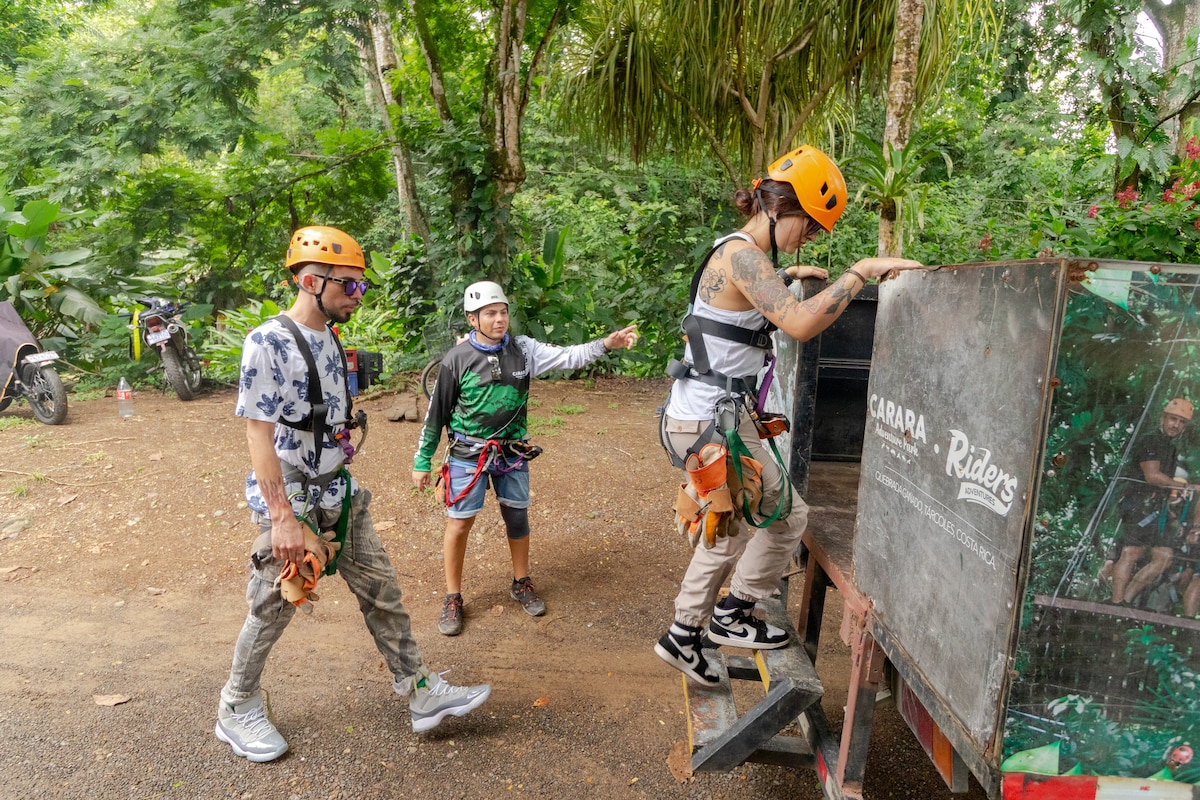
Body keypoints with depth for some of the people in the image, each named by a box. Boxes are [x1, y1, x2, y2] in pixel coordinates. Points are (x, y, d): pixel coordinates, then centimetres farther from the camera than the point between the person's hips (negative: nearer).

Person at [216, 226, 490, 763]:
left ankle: (421, 694, 21)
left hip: (339, 496, 8)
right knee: (272, 611, 8)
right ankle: (237, 713, 32)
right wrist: (282, 517, -24)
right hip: (289, 501, -7)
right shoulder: (268, 343, -18)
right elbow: (258, 433, -21)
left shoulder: (330, 337, 6)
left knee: (382, 593, 9)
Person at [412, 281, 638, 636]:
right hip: (468, 454, -3)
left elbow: (568, 357, -13)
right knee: (460, 523, 2)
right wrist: (422, 461, 0)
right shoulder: (457, 359, -10)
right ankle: (453, 599, 20)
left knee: (517, 516, 13)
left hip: (512, 451, 3)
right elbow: (436, 413, -3)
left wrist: (606, 344, -29)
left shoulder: (523, 349, -4)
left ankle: (522, 585, 34)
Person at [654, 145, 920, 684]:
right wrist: (860, 272, -23)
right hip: (712, 424, -10)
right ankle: (731, 615, 23)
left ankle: (683, 636, 33)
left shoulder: (735, 252, 14)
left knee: (732, 530, 21)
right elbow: (800, 324, -31)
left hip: (700, 420, 10)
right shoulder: (742, 253, -17)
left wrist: (786, 275, 31)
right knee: (788, 515, 8)